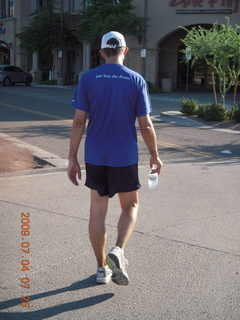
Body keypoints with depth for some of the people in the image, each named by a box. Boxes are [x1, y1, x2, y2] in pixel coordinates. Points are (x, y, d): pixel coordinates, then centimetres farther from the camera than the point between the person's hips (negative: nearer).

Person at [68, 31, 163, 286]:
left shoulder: (88, 78, -2)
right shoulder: (136, 80, -4)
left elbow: (78, 121, -5)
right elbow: (146, 125, -5)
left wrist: (72, 159, 0)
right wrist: (154, 156, 8)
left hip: (95, 157, 1)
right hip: (125, 158, -1)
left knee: (97, 210, 11)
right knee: (130, 206, 16)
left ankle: (102, 268, 18)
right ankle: (118, 250, -6)